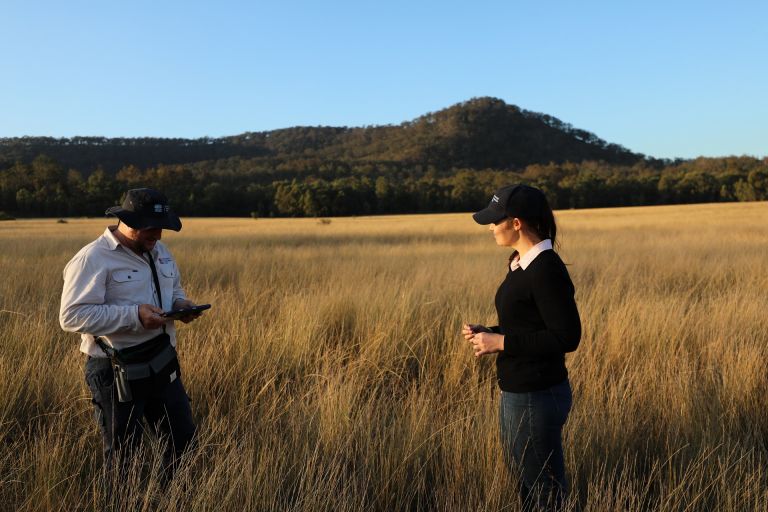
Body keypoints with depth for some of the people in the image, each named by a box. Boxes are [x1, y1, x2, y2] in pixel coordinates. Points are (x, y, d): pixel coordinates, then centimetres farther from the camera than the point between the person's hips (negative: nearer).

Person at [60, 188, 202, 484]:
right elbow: (72, 316, -23)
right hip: (116, 373, -7)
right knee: (122, 456, 8)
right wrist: (134, 315, -29)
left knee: (184, 441, 16)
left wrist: (180, 303, -2)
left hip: (163, 364, 7)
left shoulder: (159, 251, 8)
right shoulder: (92, 259, -17)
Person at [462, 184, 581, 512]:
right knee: (520, 481, 24)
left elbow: (567, 336, -23)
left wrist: (501, 342, -20)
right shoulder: (522, 264, 7)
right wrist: (486, 332, 2)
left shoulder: (547, 269, -21)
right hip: (515, 393, 10)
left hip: (537, 397, -10)